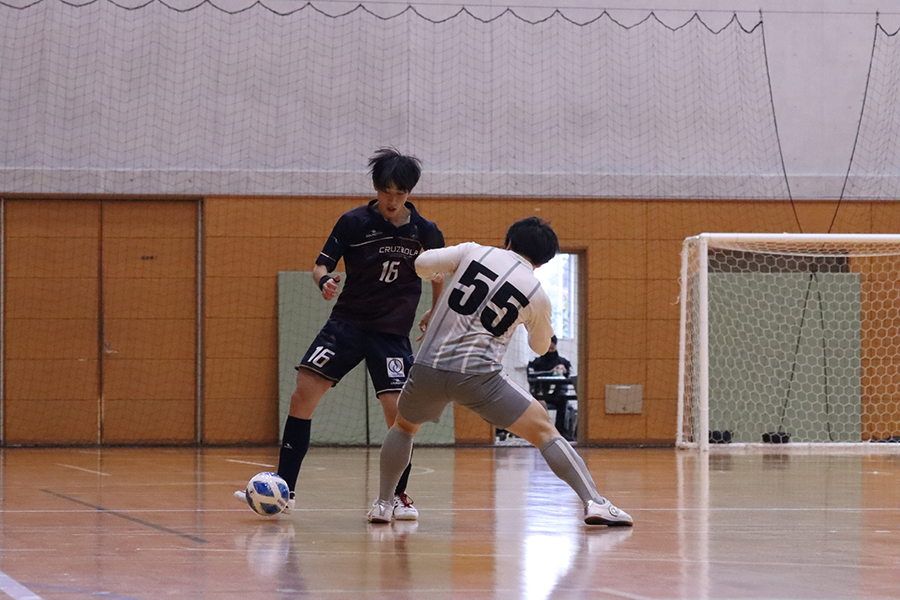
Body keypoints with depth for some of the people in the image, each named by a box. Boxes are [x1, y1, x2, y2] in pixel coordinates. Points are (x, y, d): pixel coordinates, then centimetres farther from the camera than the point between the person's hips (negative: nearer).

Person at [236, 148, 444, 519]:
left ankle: (399, 495, 10)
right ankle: (283, 491, -6)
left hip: (393, 332, -1)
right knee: (304, 392, -11)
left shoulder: (425, 232, -3)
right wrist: (324, 282, -23)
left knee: (397, 411, -13)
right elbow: (322, 265, -2)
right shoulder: (353, 222, -5)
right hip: (347, 322, 1)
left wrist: (436, 311, 15)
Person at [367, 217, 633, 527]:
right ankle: (594, 503, -6)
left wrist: (445, 274, 29)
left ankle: (382, 504, 28)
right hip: (478, 375, -2)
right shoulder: (537, 295, 6)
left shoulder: (474, 252, 6)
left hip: (429, 366, 2)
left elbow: (421, 264, 7)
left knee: (404, 426, 31)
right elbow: (541, 346, 20)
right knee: (544, 430, 6)